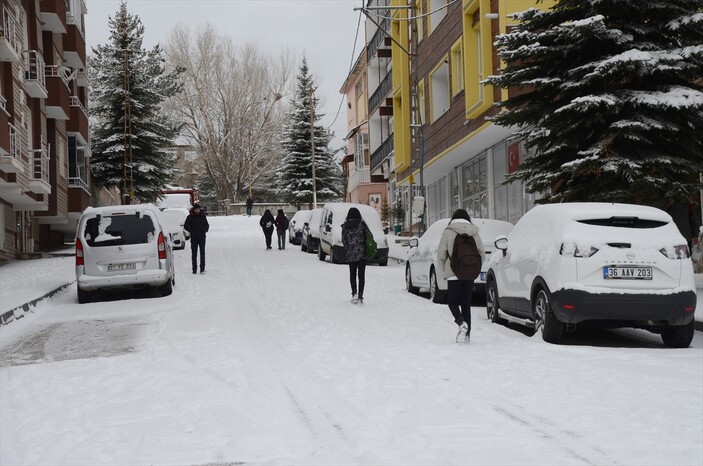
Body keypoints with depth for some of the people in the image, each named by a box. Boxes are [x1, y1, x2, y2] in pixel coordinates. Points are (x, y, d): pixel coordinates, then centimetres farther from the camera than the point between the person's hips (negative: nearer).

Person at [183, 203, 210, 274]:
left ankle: (202, 268, -4)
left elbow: (207, 225, 17)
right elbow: (185, 226, 4)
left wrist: (205, 230, 0)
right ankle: (194, 269, 7)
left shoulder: (203, 216, 6)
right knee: (194, 253, 2)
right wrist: (191, 231, -5)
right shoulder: (190, 217, 0)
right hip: (194, 238, -1)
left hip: (202, 237, 1)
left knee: (202, 252, -6)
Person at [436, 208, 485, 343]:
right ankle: (466, 334, 9)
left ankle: (462, 322, -19)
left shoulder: (448, 232, -3)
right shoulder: (474, 233, 7)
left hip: (454, 273, -3)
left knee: (452, 302, 8)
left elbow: (441, 255, -2)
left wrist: (446, 269, 13)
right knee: (466, 304, 11)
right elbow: (482, 254, 8)